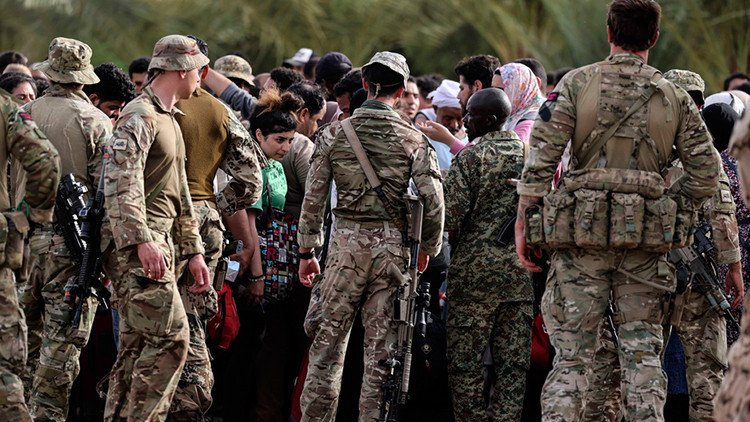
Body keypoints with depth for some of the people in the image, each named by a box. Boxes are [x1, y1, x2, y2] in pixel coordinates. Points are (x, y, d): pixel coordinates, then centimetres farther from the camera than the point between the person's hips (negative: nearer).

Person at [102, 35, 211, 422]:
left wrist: (193, 250, 25)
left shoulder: (168, 119, 23)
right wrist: (142, 240, -29)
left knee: (138, 344, 9)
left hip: (159, 245, 10)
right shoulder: (139, 117, -10)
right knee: (170, 336, -14)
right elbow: (120, 184, -21)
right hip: (136, 246, -10)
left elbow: (178, 192, 29)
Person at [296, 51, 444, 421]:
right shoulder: (413, 140, -1)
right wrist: (427, 248, 11)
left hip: (346, 242, 0)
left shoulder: (334, 134, 2)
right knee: (381, 347, 4)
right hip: (392, 245, 0)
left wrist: (307, 251, 10)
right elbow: (433, 200, -4)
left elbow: (313, 198, 2)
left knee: (328, 342, 6)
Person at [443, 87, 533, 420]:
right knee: (512, 363, 5)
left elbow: (449, 220, -12)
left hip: (475, 271, -5)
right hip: (521, 270, 5)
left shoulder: (469, 158, -8)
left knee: (465, 361, 2)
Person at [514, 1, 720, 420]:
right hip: (645, 243, 1)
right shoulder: (674, 97, 5)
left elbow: (542, 158, -6)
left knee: (573, 351, 2)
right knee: (643, 351, 7)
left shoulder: (578, 84, 0)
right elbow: (706, 172, 4)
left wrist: (524, 221, -1)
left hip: (583, 230, -1)